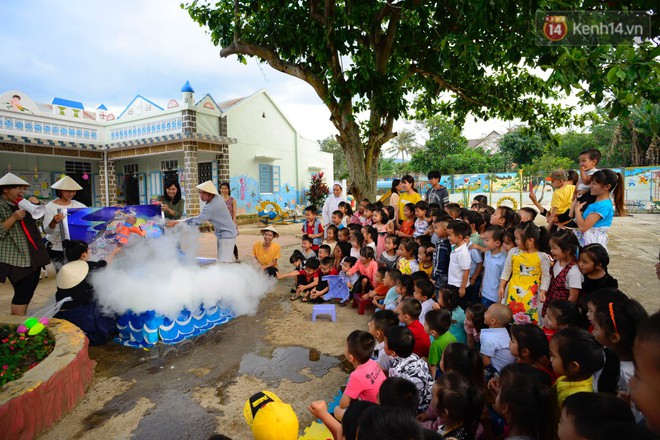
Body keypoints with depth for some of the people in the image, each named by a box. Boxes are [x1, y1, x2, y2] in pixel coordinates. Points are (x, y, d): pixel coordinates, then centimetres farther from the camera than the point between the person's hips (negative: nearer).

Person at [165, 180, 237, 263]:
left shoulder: (211, 207, -27)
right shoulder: (217, 197, -1)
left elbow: (197, 221, -30)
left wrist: (175, 222, -28)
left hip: (226, 235, -10)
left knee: (223, 262, -12)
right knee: (229, 260, 17)